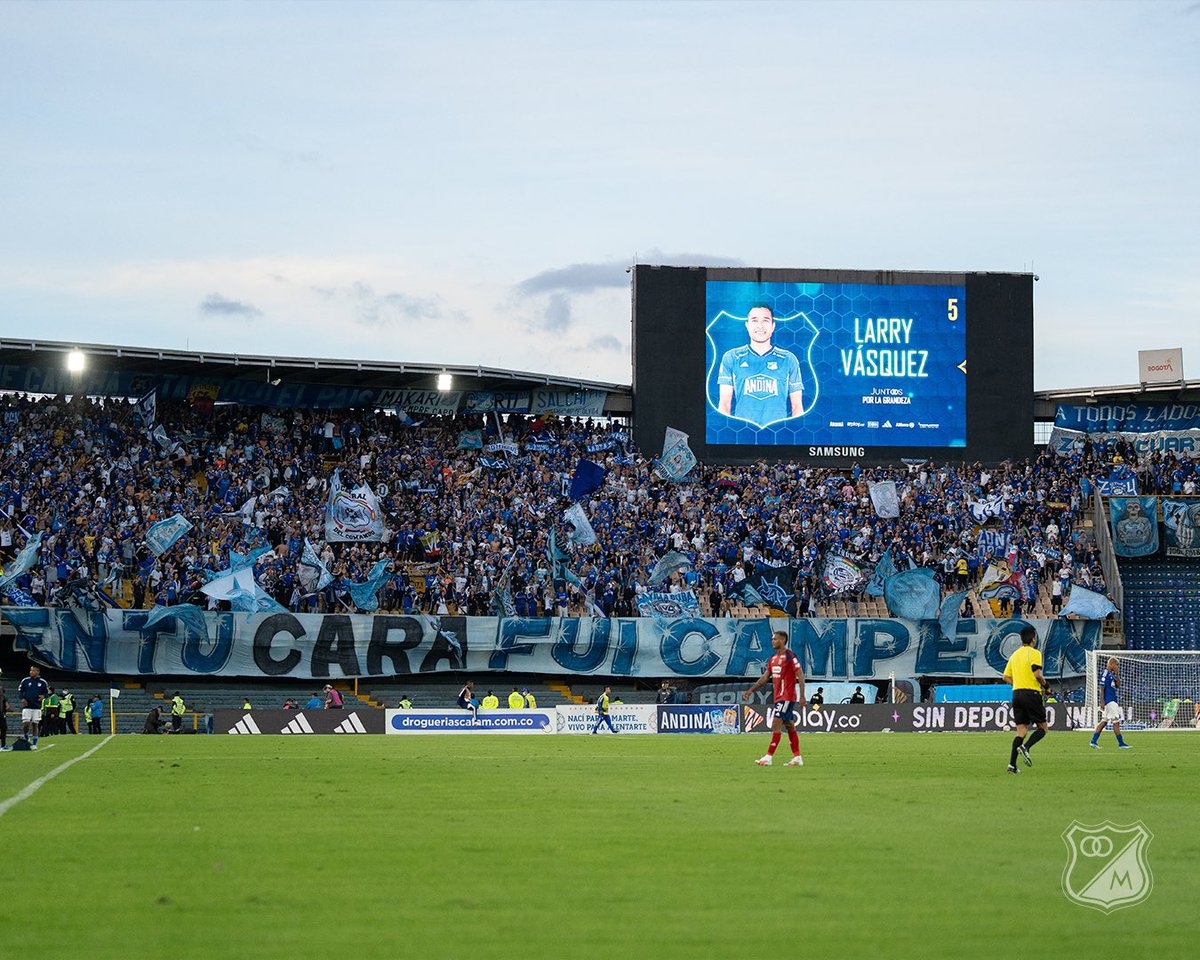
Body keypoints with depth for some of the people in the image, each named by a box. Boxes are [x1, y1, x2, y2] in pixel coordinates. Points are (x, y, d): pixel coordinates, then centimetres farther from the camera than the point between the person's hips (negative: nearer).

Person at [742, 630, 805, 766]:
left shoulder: (790, 657, -11)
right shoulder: (773, 658, 14)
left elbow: (800, 676, -14)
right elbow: (765, 677, 19)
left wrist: (802, 695, -20)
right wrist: (750, 691, 13)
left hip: (787, 697, -9)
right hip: (778, 697, 9)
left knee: (776, 724, -13)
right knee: (789, 726, 10)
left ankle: (769, 757, -14)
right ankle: (797, 758, 13)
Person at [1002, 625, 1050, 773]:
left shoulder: (1015, 654, 15)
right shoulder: (1034, 653, -6)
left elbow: (1006, 677, 17)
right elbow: (1037, 674, -18)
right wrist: (1046, 686, -1)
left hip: (1016, 693, 7)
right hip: (1031, 693, -7)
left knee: (1021, 730, 7)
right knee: (1042, 728, 4)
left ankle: (1012, 764, -4)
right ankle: (1025, 747, -22)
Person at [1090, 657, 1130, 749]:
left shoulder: (1112, 675, 16)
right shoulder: (1105, 674, -12)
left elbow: (1118, 686, 18)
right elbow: (1101, 688, -15)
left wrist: (1117, 675, 7)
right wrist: (1102, 702, -19)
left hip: (1113, 701, 10)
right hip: (1109, 701, -10)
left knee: (1104, 722, 9)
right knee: (1116, 722, -6)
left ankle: (1093, 741, 9)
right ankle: (1120, 743, -3)